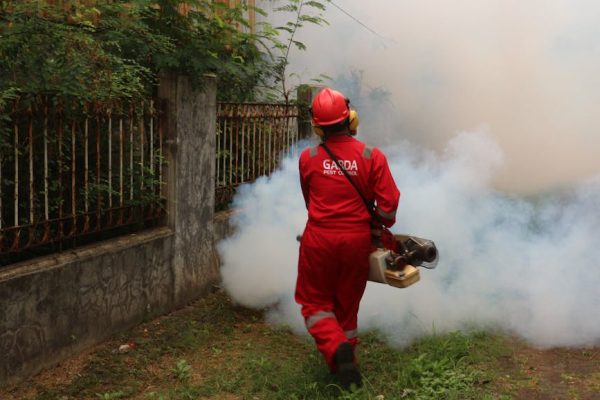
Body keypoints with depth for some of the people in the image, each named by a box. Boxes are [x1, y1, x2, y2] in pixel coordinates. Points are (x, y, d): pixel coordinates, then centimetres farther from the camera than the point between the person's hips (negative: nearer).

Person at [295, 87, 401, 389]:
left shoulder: (308, 158, -7)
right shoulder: (373, 157, -10)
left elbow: (310, 201, 6)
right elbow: (389, 204, -12)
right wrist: (378, 224, 9)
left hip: (319, 240, -1)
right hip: (357, 240, 1)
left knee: (316, 302, 14)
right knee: (347, 305, 18)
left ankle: (336, 349, -11)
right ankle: (344, 361, 29)